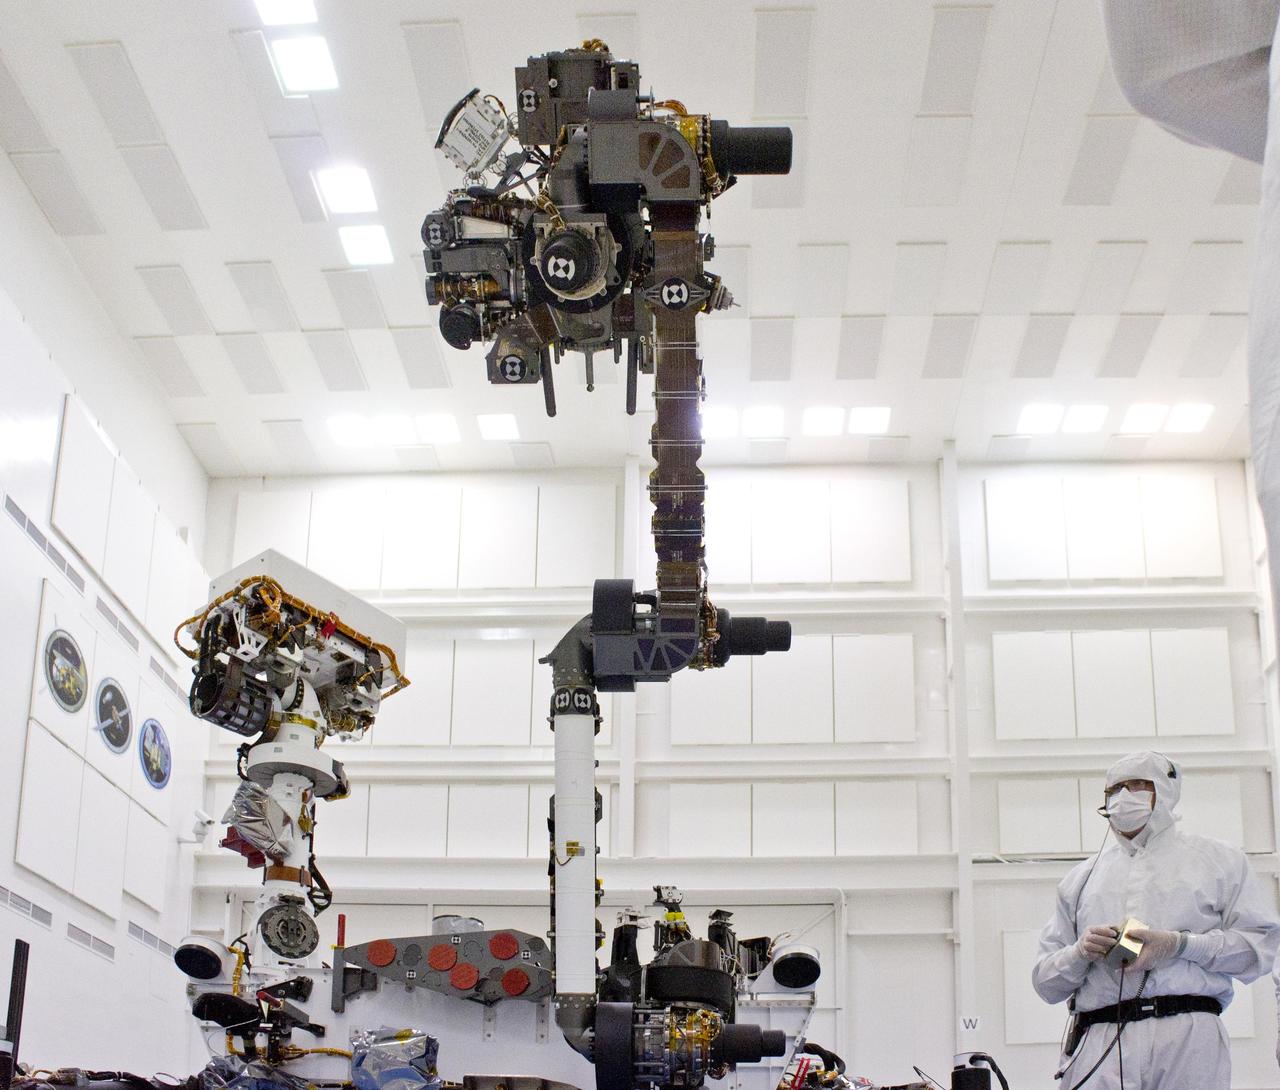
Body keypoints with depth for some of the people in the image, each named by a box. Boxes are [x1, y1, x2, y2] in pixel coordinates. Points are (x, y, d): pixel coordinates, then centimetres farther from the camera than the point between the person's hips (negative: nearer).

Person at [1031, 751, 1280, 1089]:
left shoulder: (1218, 859, 18)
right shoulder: (1080, 878, 24)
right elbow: (1045, 982, 20)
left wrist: (1179, 945, -7)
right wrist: (1080, 952, -1)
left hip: (1189, 1038, -1)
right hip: (1099, 1043, 2)